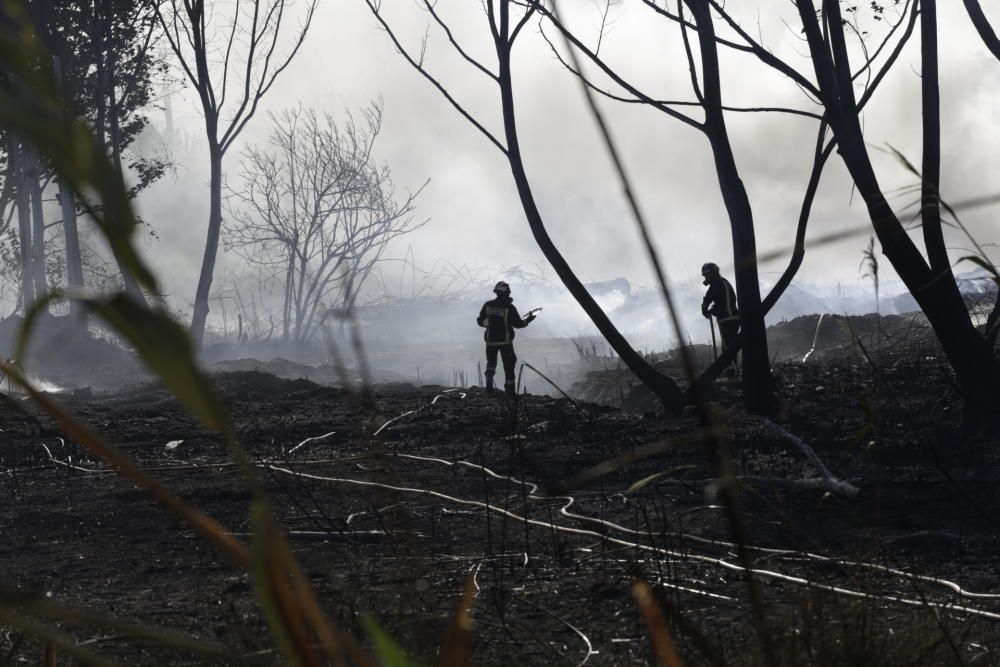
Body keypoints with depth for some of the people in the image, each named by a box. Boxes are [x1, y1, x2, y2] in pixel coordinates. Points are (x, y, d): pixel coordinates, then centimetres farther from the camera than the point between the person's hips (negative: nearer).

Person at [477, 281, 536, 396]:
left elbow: (480, 321, 1)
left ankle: (489, 381, -4)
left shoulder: (487, 305, -4)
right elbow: (518, 324, -7)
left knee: (491, 362, 19)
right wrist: (528, 320, 10)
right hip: (506, 341, -2)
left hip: (491, 340, 2)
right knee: (508, 365, 9)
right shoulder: (509, 308, -13)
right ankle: (509, 389, 8)